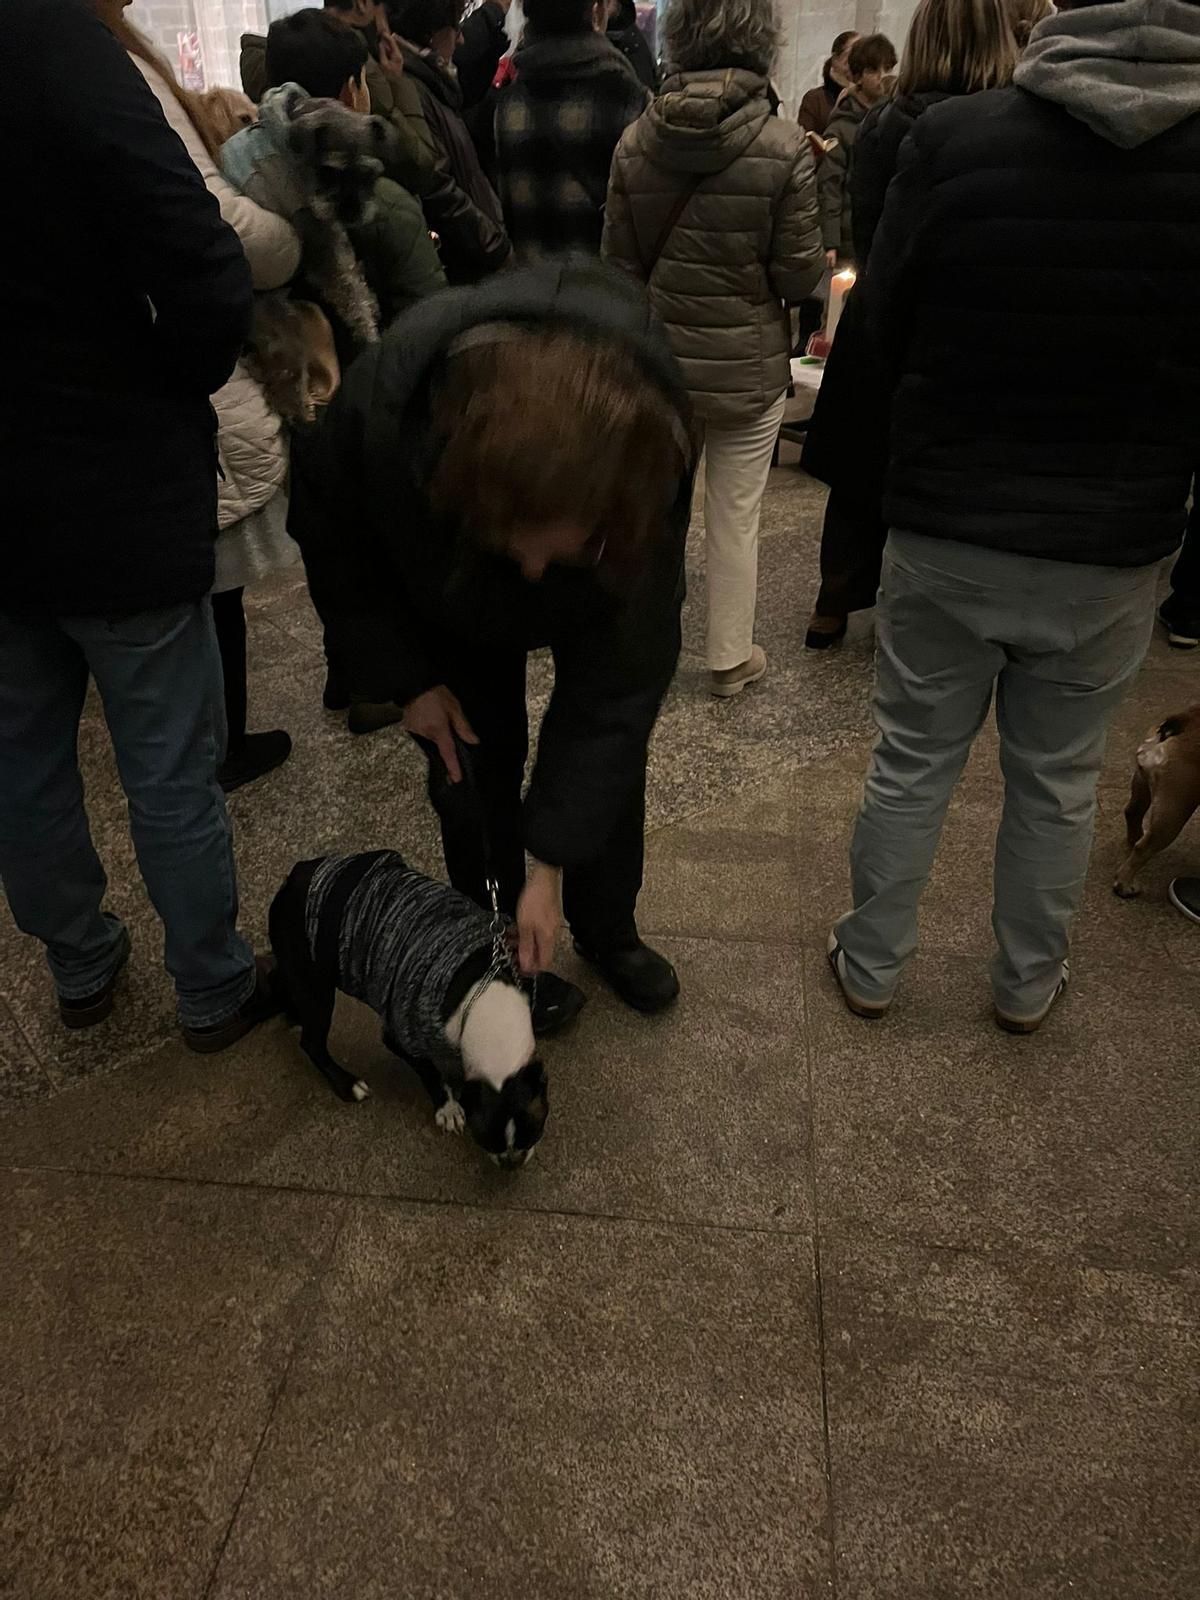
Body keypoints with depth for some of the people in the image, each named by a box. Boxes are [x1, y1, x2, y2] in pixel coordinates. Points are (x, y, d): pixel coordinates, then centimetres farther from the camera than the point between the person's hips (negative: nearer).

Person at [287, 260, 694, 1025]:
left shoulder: (646, 473, -43)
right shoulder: (381, 406, -42)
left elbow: (618, 676, -33)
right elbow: (333, 541, -17)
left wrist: (551, 864, -30)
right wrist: (406, 678, -15)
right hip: (450, 593, 0)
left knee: (609, 743, 4)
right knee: (474, 760, -2)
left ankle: (608, 932, 29)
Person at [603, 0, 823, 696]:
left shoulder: (636, 139, -4)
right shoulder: (785, 147, -13)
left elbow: (619, 261, 2)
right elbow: (798, 277, -10)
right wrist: (821, 262, 12)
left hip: (657, 359, 3)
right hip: (748, 364, -3)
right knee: (736, 519, 9)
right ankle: (731, 659, 23)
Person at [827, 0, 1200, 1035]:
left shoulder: (951, 138, -10)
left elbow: (885, 338, -1)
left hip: (943, 530, 0)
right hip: (1114, 550, 1)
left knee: (913, 765, 14)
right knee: (1059, 782, 16)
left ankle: (870, 968, 30)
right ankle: (1028, 986, 33)